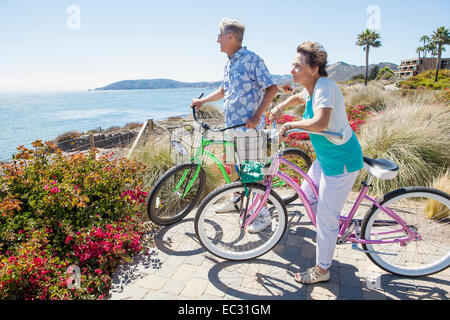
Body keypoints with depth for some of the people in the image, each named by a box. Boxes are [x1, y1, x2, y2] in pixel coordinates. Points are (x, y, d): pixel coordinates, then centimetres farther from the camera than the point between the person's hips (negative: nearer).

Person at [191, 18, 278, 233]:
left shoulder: (252, 59, -12)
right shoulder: (229, 63, 14)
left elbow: (272, 88, -17)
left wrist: (256, 116, -24)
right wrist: (203, 101, 22)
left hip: (249, 126, -9)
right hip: (232, 124, 9)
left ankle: (263, 215, 9)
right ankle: (236, 200, 37)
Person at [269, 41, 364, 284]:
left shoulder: (325, 87, -23)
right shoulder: (312, 89, 6)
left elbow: (320, 122, -39)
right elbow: (299, 98, 29)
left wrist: (290, 125, -24)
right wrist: (281, 107, 11)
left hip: (341, 160, -10)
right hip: (325, 157, 10)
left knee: (325, 218, 0)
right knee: (306, 193, 21)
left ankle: (322, 270, 18)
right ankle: (337, 223, 41)